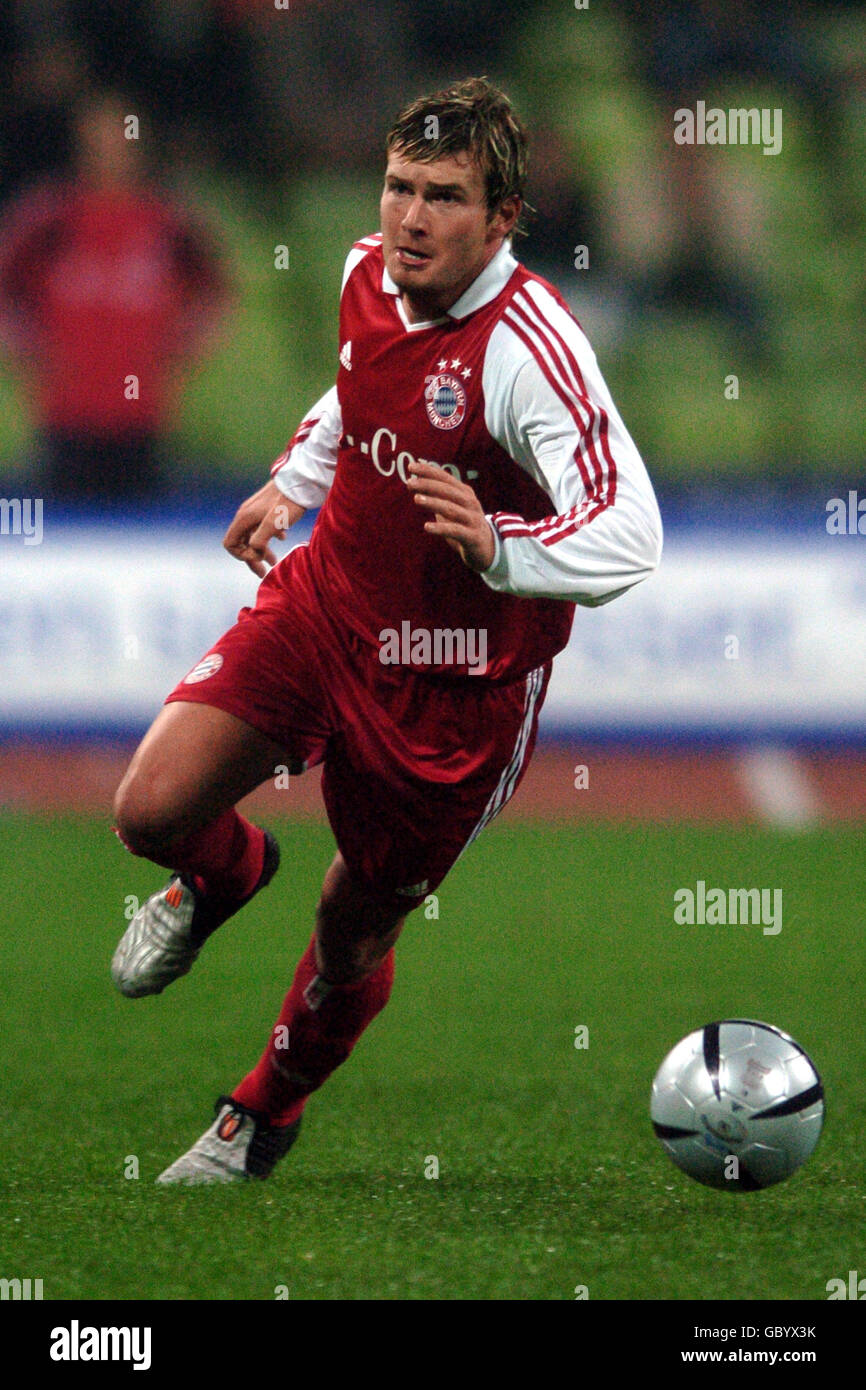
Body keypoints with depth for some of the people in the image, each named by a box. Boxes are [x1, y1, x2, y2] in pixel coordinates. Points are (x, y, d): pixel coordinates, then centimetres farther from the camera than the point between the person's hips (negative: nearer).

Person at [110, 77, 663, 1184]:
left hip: (452, 683, -5)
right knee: (153, 812, -13)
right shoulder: (369, 274, -5)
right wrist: (295, 480, 23)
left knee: (355, 926, 12)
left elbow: (629, 537, -35)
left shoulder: (528, 346, -28)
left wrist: (501, 551, -50)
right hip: (320, 606, 5)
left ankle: (264, 1116, 41)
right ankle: (223, 876, 26)